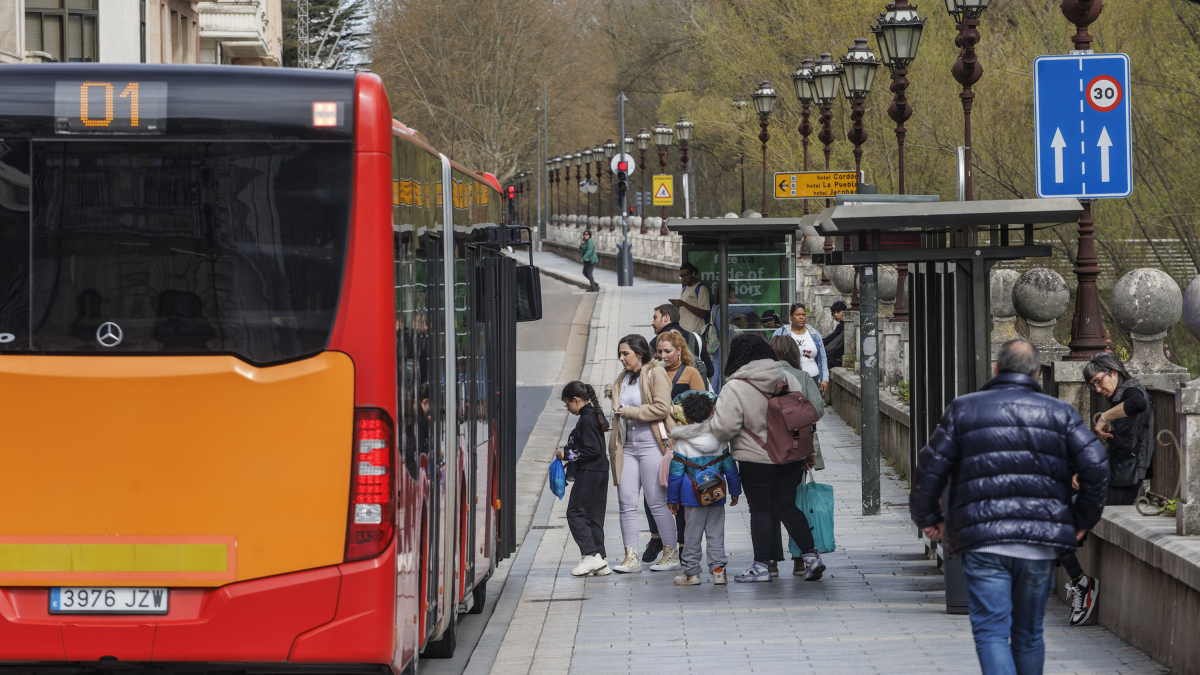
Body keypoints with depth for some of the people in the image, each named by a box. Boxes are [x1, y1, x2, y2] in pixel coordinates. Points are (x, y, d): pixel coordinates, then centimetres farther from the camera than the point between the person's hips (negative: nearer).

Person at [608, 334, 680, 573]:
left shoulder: (655, 374, -5)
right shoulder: (623, 379, 18)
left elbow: (662, 408, -15)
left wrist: (630, 411, -10)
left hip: (651, 444, -7)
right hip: (627, 446, 7)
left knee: (657, 503, -4)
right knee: (626, 502, 1)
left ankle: (672, 554, 6)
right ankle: (631, 557, 4)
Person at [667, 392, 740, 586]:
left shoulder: (682, 443, -6)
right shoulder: (719, 439, 3)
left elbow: (676, 474, -4)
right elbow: (730, 469, 7)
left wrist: (673, 499, 4)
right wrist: (734, 491, 18)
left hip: (693, 497, -3)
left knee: (693, 534, 3)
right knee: (716, 533, 7)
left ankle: (691, 572, 7)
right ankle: (718, 569, 3)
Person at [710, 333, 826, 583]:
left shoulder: (735, 388, -15)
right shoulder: (787, 379, 4)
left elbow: (724, 427, -20)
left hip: (756, 459, -5)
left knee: (760, 510, 4)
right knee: (787, 506, 12)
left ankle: (761, 566, 8)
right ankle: (811, 555, 4)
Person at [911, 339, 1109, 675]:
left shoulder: (962, 409, 6)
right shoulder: (1060, 413, 7)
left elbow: (930, 468, 4)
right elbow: (1096, 467, -1)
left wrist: (927, 517, 18)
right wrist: (1083, 520, 11)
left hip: (982, 541, -2)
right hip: (1040, 545, 2)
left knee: (991, 633, -5)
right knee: (1029, 635, 16)